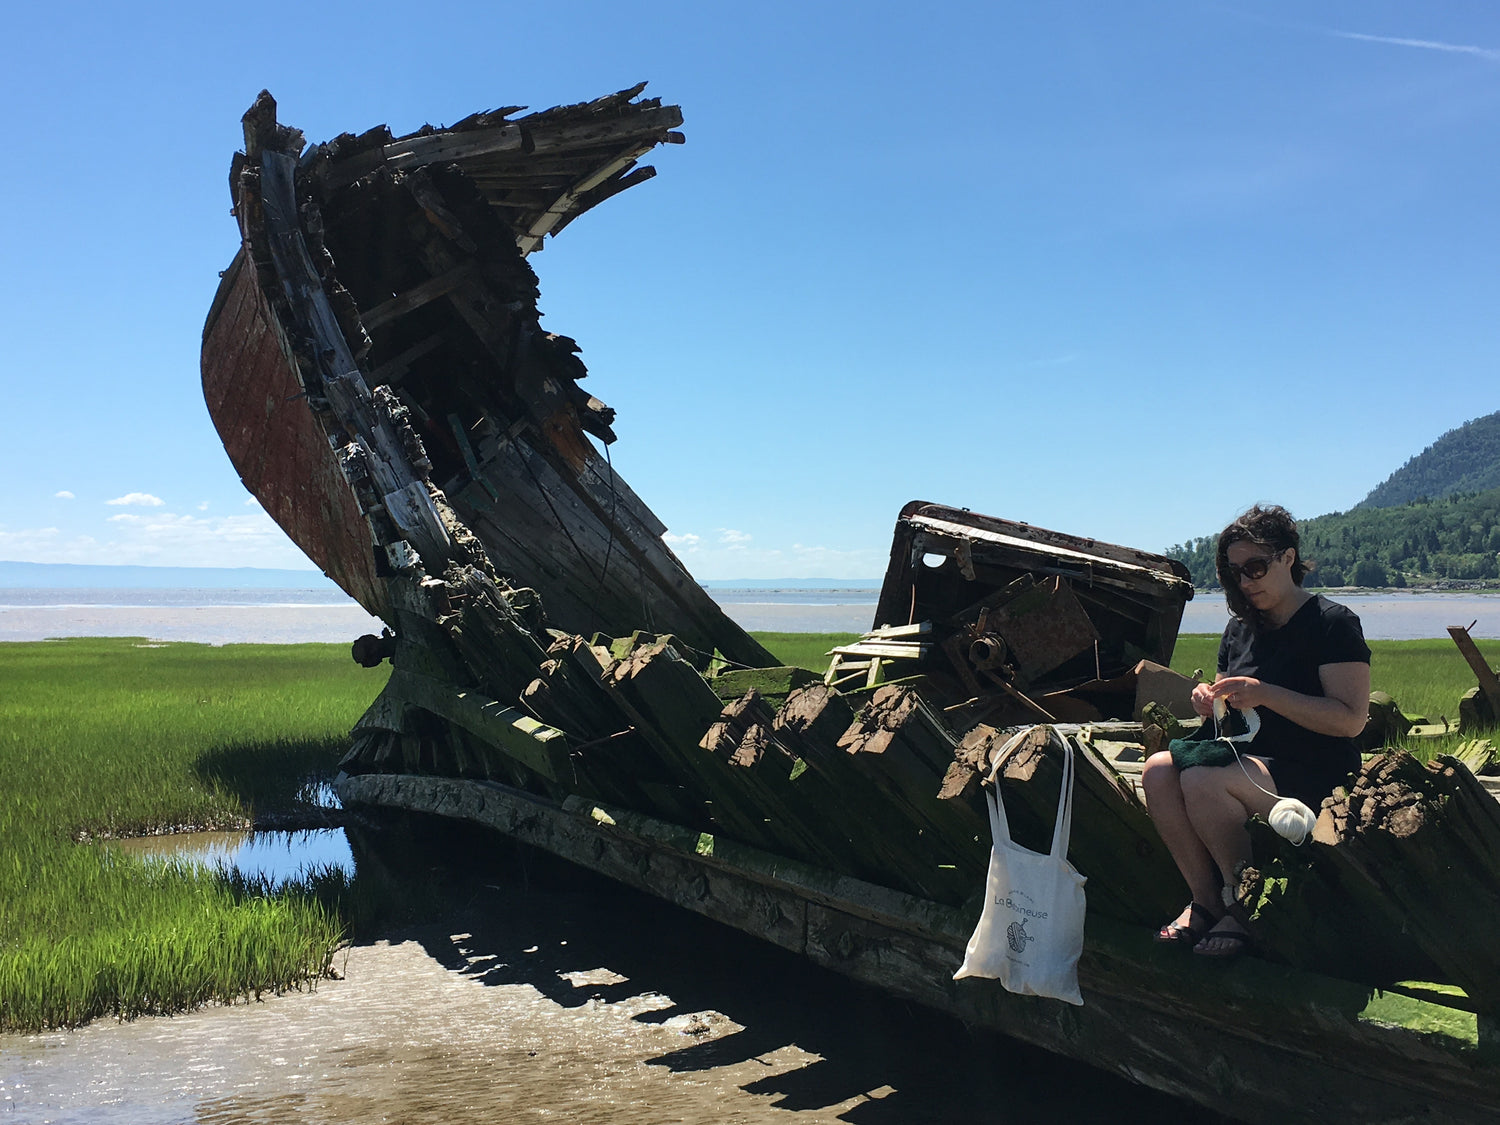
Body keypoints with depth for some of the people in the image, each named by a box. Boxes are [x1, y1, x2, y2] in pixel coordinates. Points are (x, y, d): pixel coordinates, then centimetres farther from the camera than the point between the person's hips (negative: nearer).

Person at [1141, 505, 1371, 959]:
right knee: (1158, 770, -21)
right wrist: (1208, 702, -2)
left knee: (1202, 782, -32)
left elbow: (1351, 720, -16)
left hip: (1318, 778, -7)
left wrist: (1266, 694, -23)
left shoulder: (1333, 623, -7)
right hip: (1251, 759, 7)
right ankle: (1205, 901, -12)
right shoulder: (1240, 627, 14)